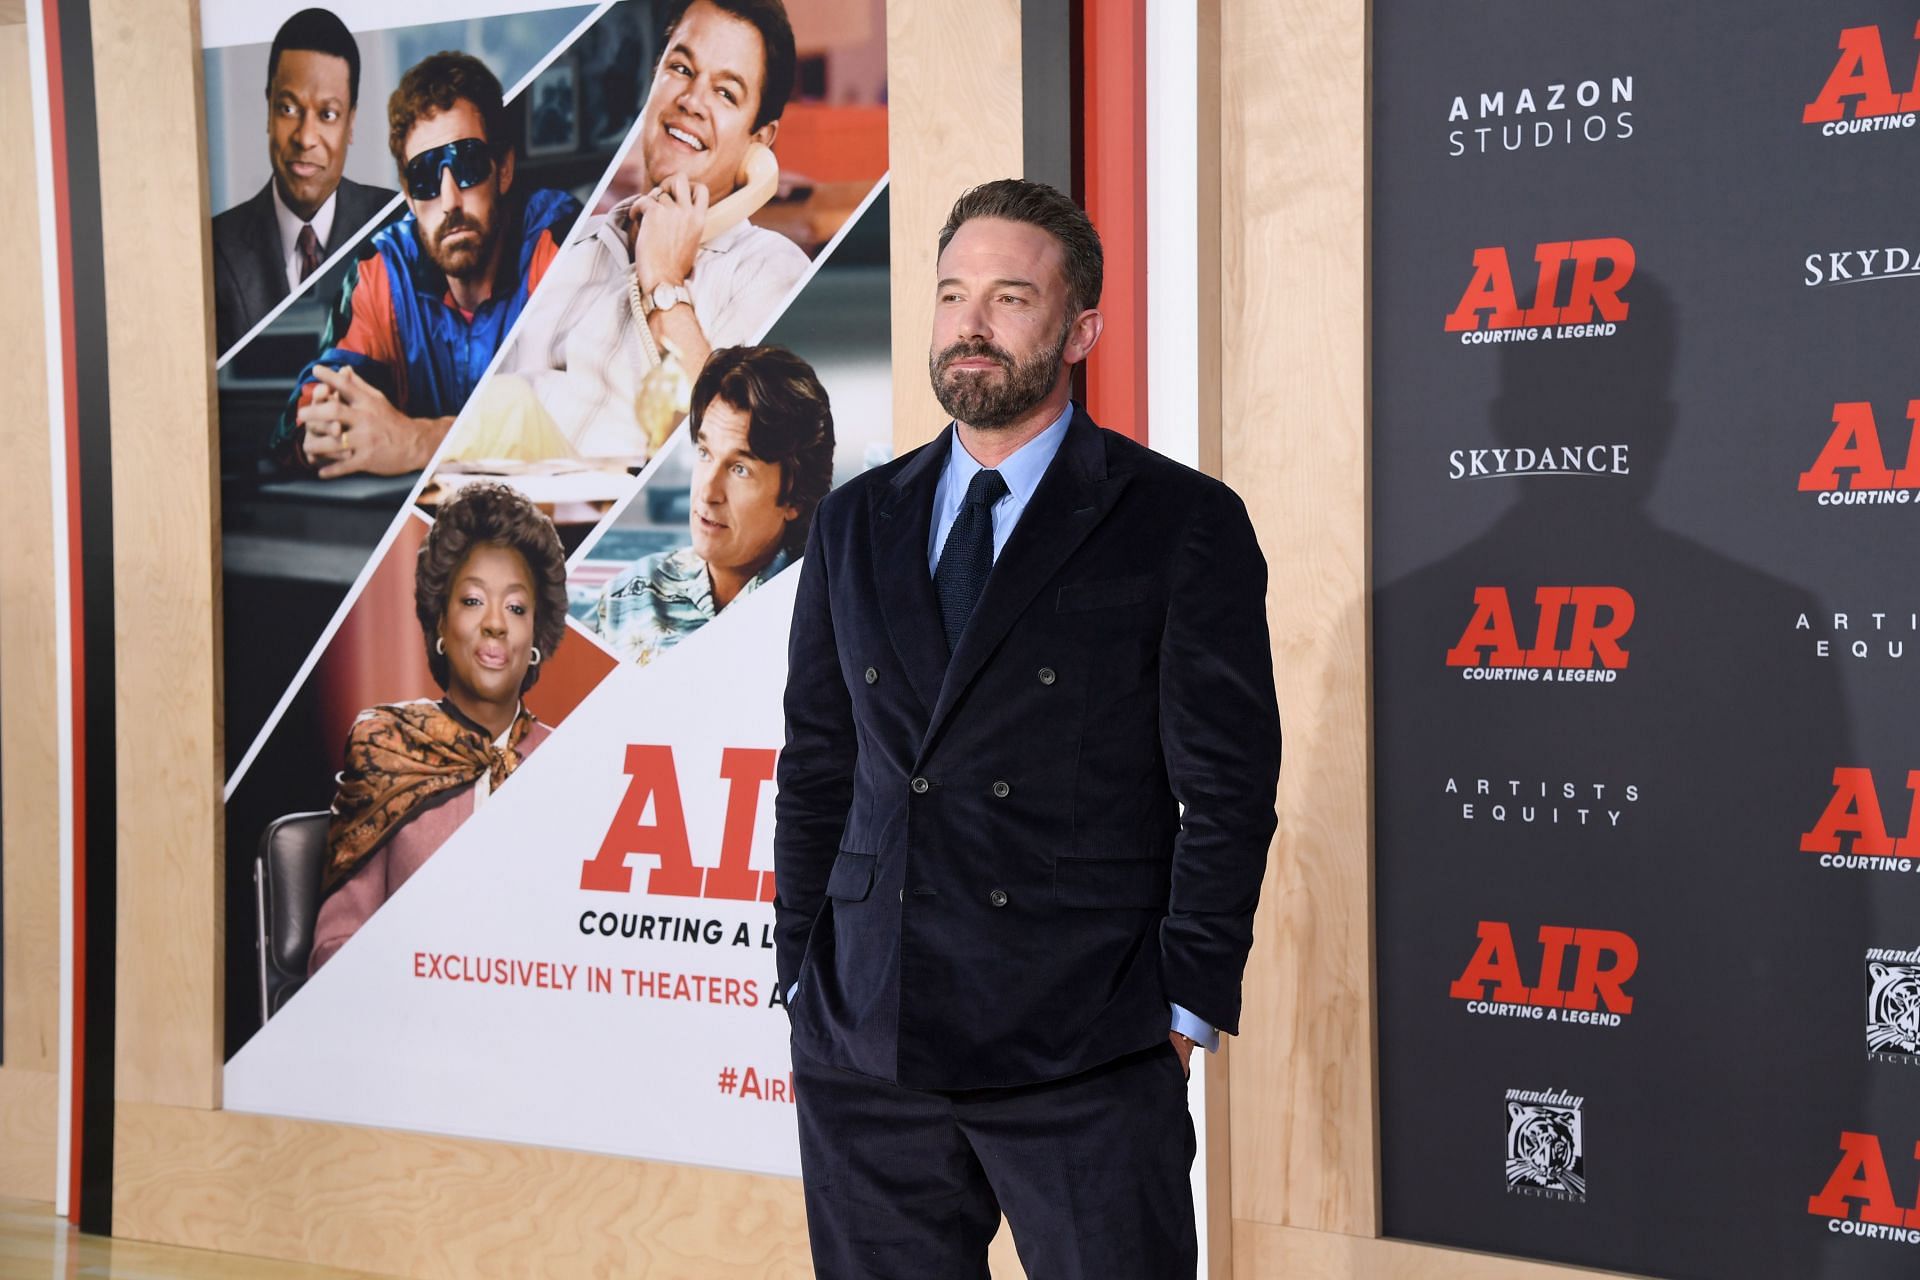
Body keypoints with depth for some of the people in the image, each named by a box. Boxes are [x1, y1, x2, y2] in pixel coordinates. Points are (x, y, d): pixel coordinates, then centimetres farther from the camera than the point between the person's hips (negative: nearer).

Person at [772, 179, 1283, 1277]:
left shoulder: (1183, 524, -1)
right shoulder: (856, 524, 12)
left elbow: (1227, 790, -3)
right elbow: (817, 766, 14)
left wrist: (1182, 1013, -7)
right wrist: (804, 980, 9)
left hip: (1086, 1062, -4)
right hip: (866, 1046, 4)